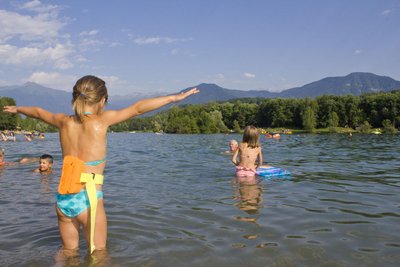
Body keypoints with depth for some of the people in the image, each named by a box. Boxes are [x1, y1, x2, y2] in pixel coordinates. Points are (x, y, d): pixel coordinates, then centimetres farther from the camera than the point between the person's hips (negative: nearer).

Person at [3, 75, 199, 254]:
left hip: (63, 200, 5)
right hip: (89, 198, -5)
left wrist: (16, 109, 42)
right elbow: (138, 108, -12)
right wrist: (174, 98, -8)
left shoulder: (64, 122, 3)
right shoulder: (101, 120, -11)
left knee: (69, 251, 21)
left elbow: (38, 112, 22)